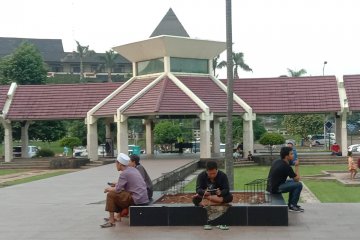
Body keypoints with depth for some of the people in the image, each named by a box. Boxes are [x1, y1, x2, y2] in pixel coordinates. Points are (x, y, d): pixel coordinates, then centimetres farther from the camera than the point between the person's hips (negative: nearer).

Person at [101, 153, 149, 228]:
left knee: (110, 195, -5)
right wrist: (114, 186, 18)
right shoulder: (133, 169, 14)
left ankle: (111, 221, -5)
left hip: (136, 200, -9)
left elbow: (117, 190, -14)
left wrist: (109, 189, 5)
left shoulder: (124, 174, -13)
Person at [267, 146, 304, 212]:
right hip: (276, 189, -9)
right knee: (299, 185, -9)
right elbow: (297, 179, -8)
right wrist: (297, 166, 1)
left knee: (292, 182, 23)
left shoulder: (276, 162, 8)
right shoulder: (286, 167, -18)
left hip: (271, 186, 9)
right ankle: (292, 206, 0)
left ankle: (290, 204, 23)